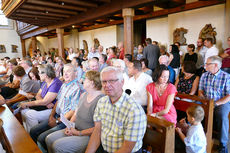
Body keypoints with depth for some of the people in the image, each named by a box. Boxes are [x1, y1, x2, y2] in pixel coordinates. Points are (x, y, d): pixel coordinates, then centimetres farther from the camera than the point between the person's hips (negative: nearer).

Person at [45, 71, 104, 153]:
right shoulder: (84, 95, 8)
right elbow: (76, 114, 15)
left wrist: (78, 133, -17)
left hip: (88, 136, -8)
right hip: (74, 130, 9)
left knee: (57, 145, -17)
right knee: (49, 139, 4)